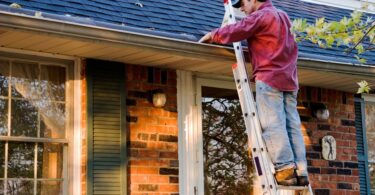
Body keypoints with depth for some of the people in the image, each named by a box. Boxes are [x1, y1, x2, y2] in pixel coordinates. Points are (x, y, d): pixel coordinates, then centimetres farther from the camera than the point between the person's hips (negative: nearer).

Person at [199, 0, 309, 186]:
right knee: (292, 125, 1)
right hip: (288, 79, 8)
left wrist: (212, 35, 8)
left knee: (273, 124, -10)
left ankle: (285, 169, -17)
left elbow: (234, 31, -8)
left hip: (269, 78, -8)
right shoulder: (282, 16, 23)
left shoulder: (260, 16, -4)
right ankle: (301, 171, -5)